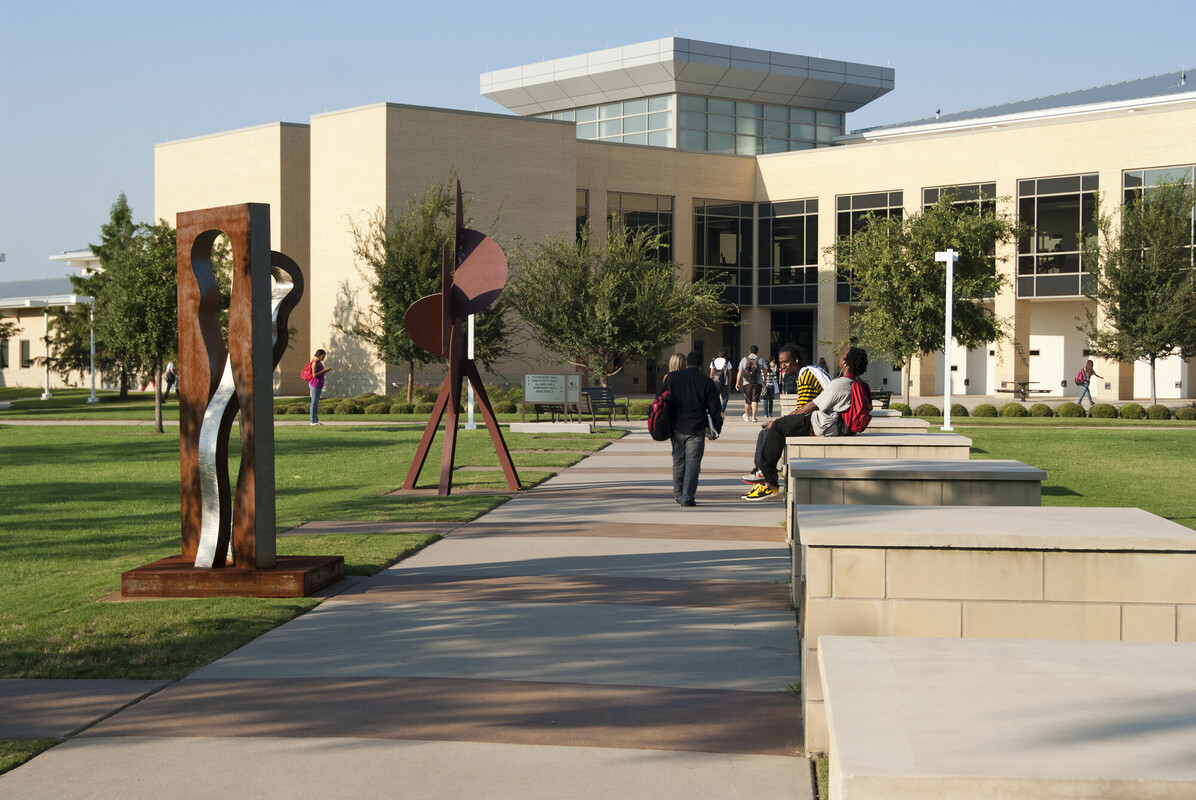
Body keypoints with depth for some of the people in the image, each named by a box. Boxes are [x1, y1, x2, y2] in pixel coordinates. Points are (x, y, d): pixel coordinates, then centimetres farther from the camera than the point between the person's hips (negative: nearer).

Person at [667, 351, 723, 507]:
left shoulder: (672, 378, 1)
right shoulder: (707, 383, -4)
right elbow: (715, 409, -2)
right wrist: (718, 428, 12)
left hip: (676, 428, 3)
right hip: (696, 430, -3)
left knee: (678, 460, 15)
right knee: (693, 462, -1)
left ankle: (678, 493, 26)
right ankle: (687, 497, -6)